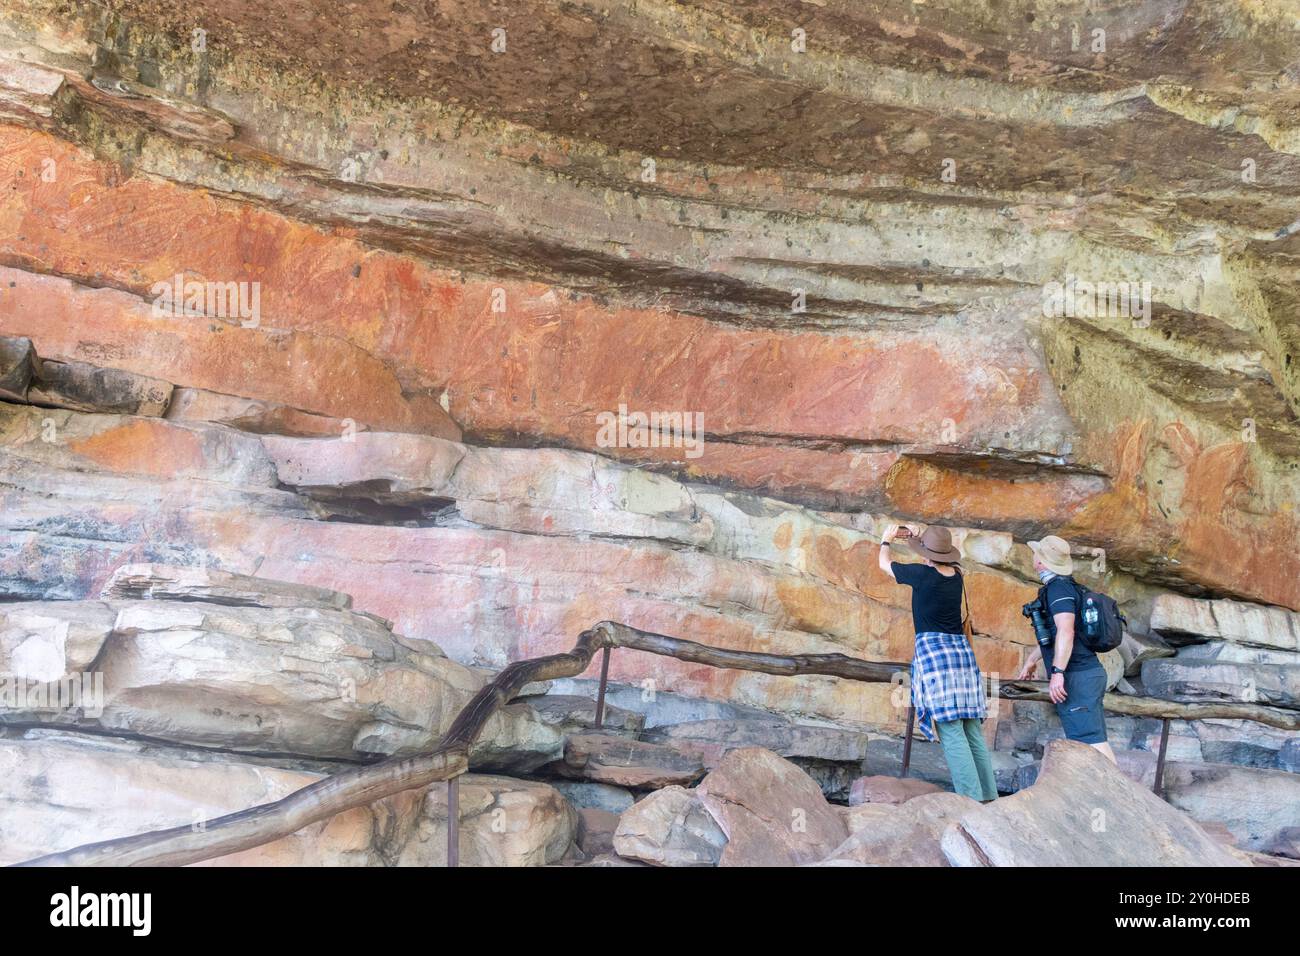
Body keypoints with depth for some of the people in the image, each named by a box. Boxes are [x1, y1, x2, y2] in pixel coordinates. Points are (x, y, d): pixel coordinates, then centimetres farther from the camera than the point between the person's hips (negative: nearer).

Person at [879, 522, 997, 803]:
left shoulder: (922, 574, -6)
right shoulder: (956, 577, 10)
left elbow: (884, 563, 11)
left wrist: (887, 540, 31)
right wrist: (915, 536, 41)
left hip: (933, 651, -6)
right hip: (961, 650, 6)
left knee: (951, 732, -10)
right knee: (972, 730, 7)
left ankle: (972, 798, -15)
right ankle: (989, 795, 7)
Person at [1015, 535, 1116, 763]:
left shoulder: (1058, 588, -12)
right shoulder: (1066, 586, 20)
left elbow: (1065, 631, -25)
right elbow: (1054, 633, 32)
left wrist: (1057, 672, -28)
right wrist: (1032, 660, 41)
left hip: (1077, 676, -10)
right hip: (1089, 673, 10)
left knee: (1091, 742, -13)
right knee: (1096, 741, 9)